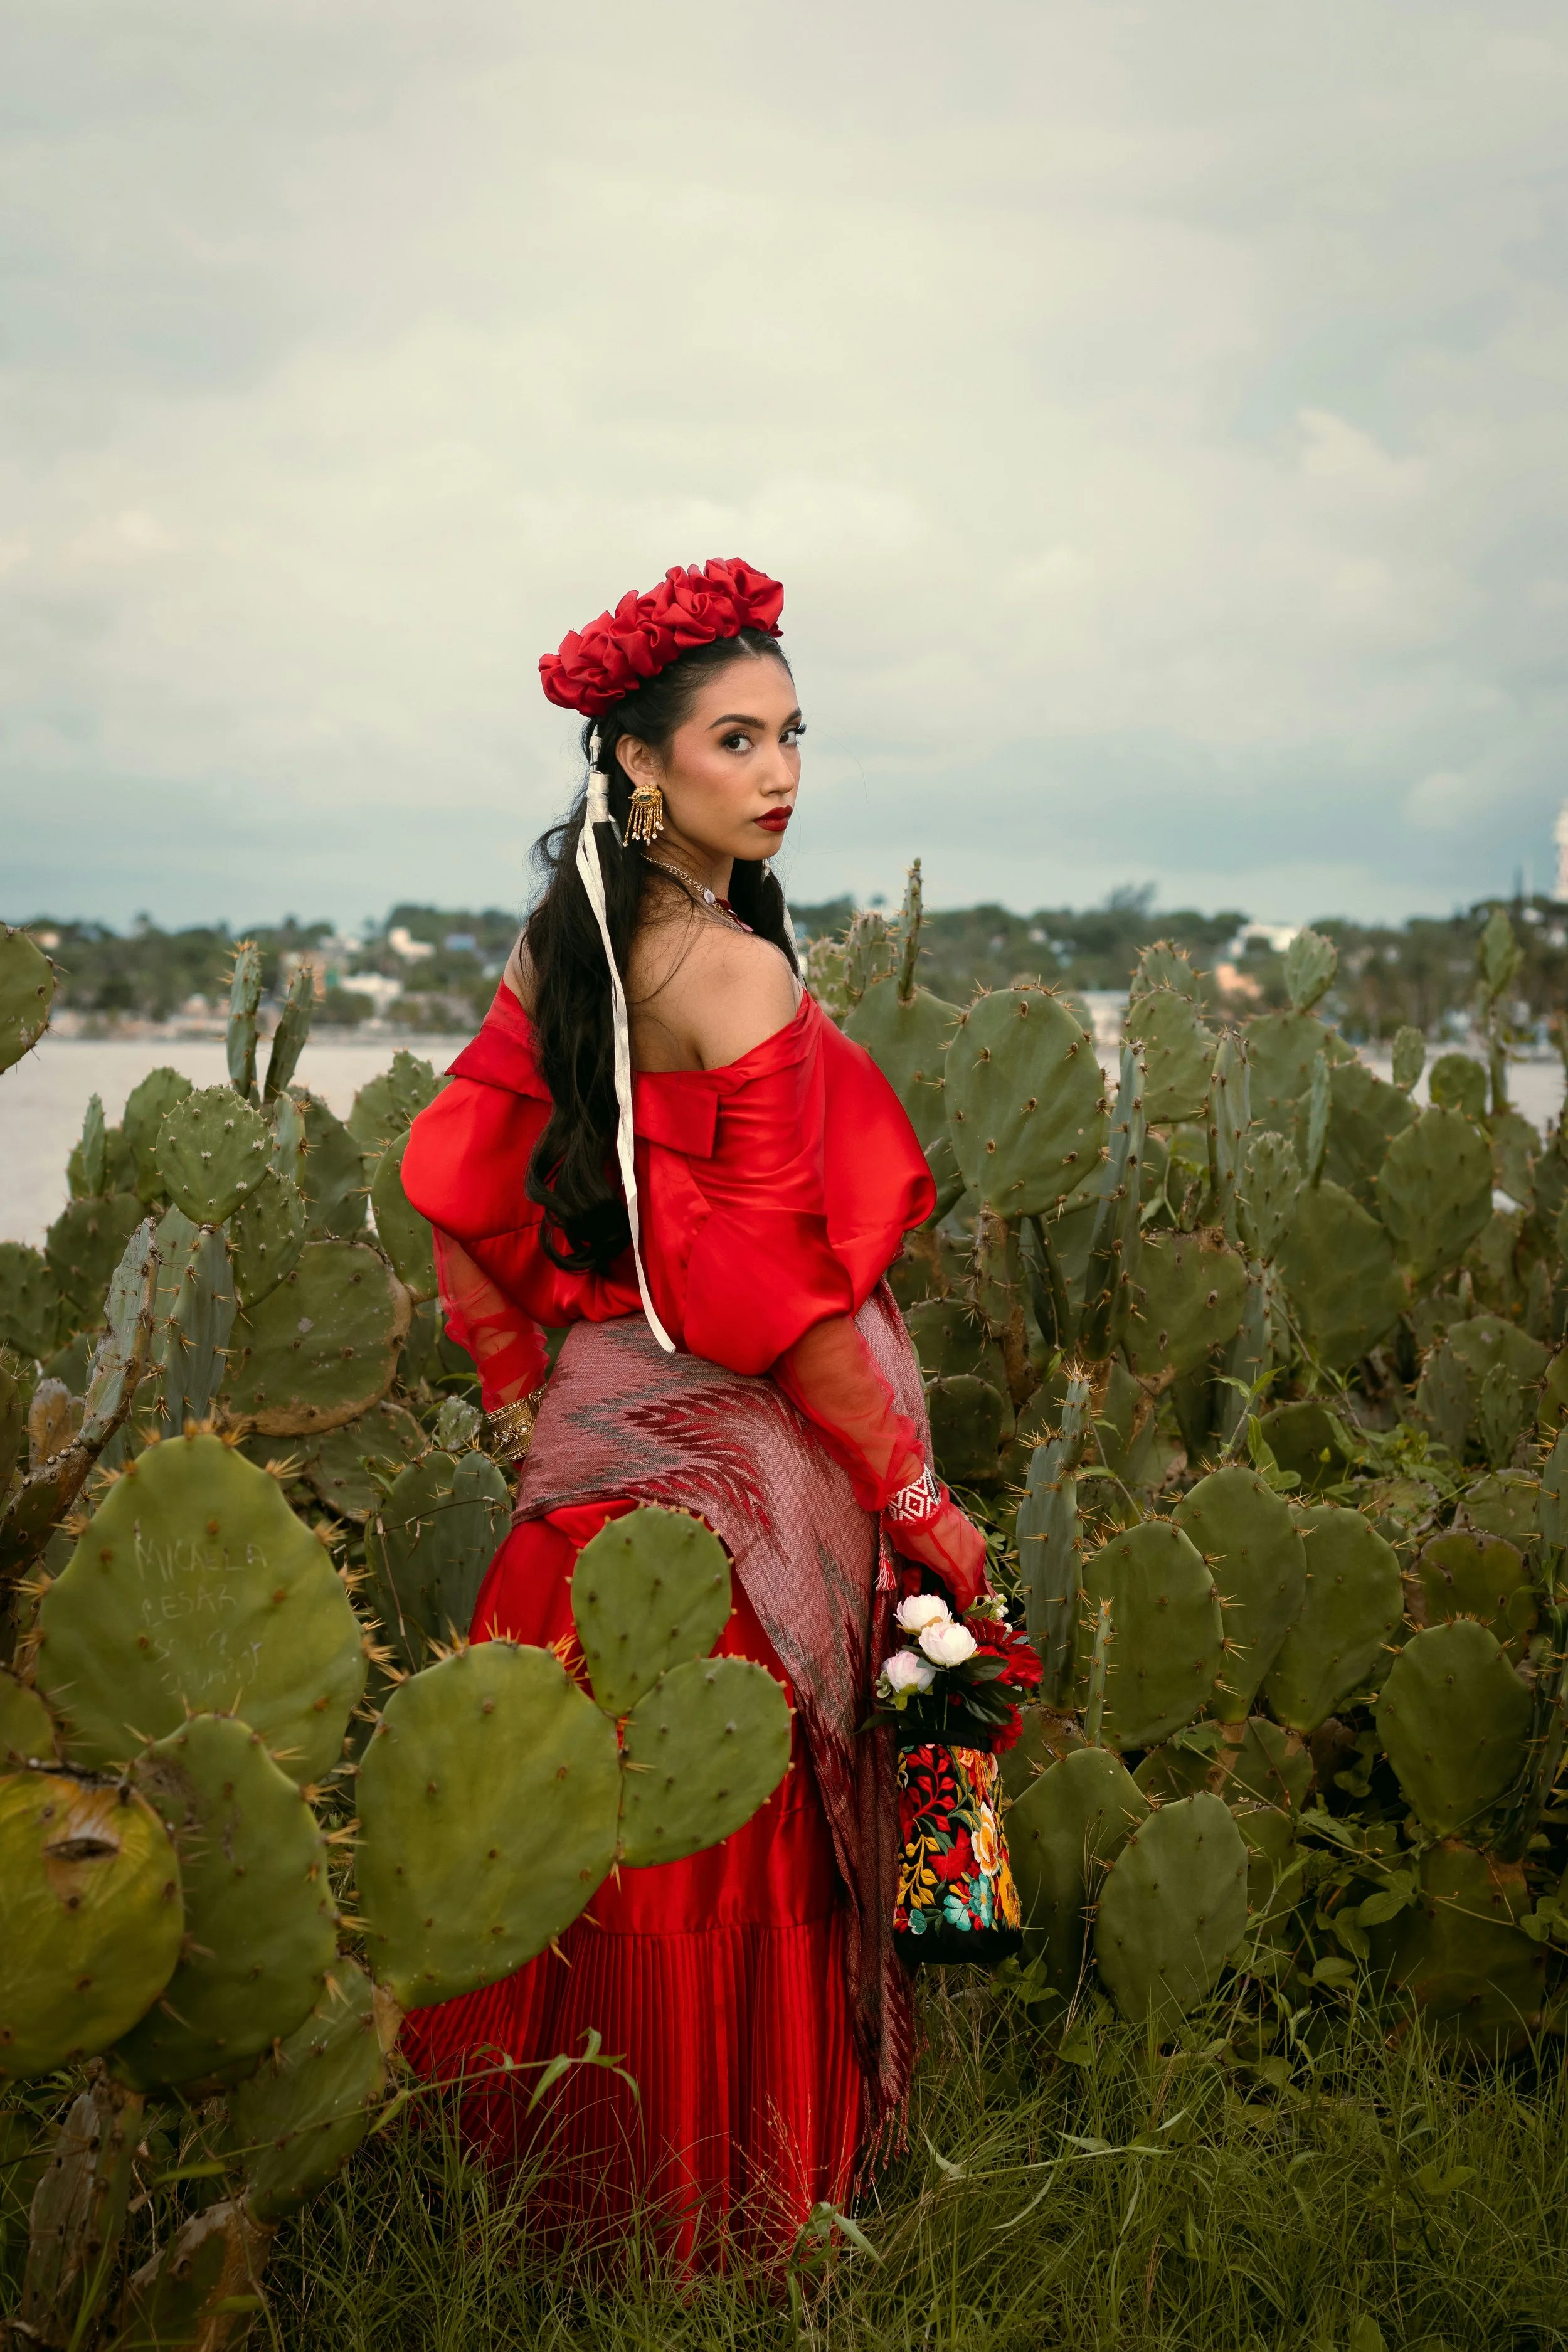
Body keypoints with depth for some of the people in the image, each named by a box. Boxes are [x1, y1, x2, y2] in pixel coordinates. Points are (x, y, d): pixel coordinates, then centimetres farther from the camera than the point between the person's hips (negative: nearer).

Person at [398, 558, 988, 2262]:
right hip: (743, 1447, -7)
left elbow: (464, 1178, 9)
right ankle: (726, 2201, 20)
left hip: (602, 1424, 7)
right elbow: (781, 1294, -21)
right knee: (734, 1834, 5)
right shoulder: (744, 983, -20)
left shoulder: (558, 946, 3)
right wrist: (914, 1497, -13)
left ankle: (563, 2165, 32)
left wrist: (527, 1380, 17)